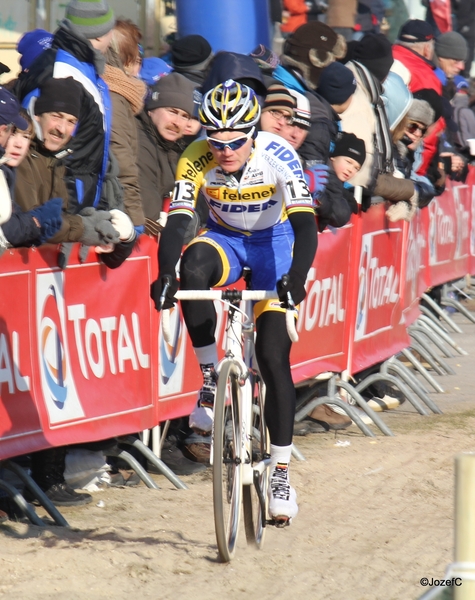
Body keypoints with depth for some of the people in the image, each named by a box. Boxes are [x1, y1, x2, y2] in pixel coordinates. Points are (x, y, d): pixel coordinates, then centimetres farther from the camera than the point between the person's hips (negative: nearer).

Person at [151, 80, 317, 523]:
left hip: (275, 241, -1)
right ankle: (210, 378, -21)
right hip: (225, 239, 1)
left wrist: (295, 278, -52)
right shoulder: (196, 160, -24)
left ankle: (280, 469, -1)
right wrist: (165, 275, -49)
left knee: (273, 355, -12)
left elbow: (305, 225, -35)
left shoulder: (278, 156, -28)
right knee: (194, 267, -36)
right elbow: (176, 223, -31)